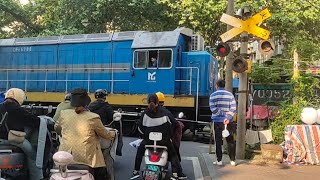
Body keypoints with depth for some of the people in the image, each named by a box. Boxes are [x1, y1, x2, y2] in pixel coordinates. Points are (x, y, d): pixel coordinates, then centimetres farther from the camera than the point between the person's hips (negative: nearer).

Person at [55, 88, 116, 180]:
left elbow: (56, 127, 20)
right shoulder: (93, 118, -10)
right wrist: (113, 133, 26)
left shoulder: (64, 114, -1)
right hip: (86, 158, -3)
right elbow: (105, 135, 4)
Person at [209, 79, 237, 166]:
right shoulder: (230, 95, 4)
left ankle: (219, 160, 5)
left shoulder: (213, 95, -1)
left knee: (218, 141, 5)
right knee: (230, 141, 9)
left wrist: (223, 114, -11)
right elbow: (233, 108, -7)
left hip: (217, 121, -1)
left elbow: (213, 108, -12)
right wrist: (228, 117, -14)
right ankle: (233, 160, 9)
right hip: (228, 121, 2)